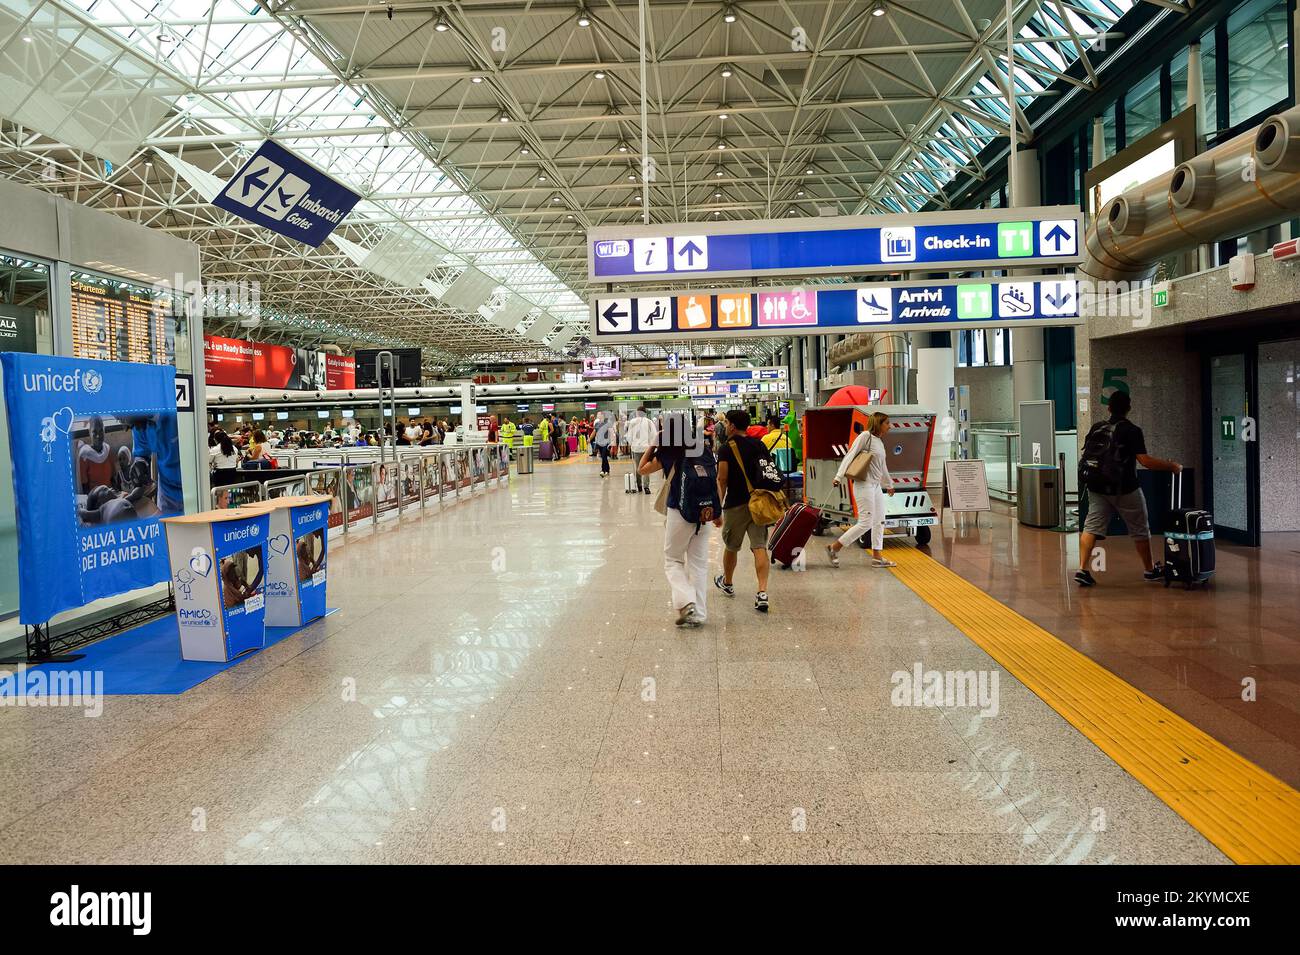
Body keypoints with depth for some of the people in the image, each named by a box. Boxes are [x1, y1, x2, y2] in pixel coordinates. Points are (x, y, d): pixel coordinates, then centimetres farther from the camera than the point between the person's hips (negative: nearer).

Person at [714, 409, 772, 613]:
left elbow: (722, 480, -11)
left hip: (736, 504, -4)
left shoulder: (727, 448, -9)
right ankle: (762, 592, -13)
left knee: (731, 546, 16)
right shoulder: (759, 445, 7)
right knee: (760, 547, -1)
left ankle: (727, 583, 37)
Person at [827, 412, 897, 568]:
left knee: (879, 521, 10)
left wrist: (889, 484, 38)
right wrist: (839, 476, -24)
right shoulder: (865, 436, -10)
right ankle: (834, 548, -2)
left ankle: (877, 557, 16)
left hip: (877, 486, 9)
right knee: (865, 523, -10)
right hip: (864, 485, -9)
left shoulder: (880, 442, 15)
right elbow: (850, 456, -15)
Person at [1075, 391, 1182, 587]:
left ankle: (1082, 569, -13)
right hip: (1124, 489, -4)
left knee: (1091, 527, 0)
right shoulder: (1132, 431, -10)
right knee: (1139, 530, 13)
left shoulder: (1096, 428, 6)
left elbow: (1087, 455, 10)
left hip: (1097, 488, 4)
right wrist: (1172, 466, -5)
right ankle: (1149, 570, 27)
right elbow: (1145, 461, -16)